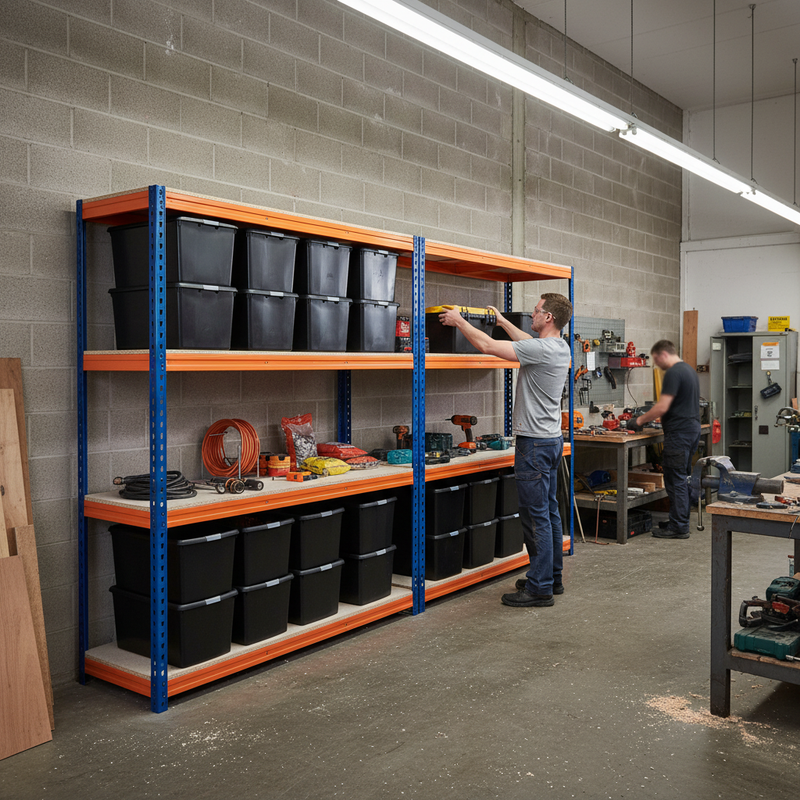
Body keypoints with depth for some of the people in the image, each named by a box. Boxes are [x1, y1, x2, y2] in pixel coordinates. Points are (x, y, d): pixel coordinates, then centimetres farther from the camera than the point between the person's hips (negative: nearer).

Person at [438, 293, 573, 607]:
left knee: (536, 515, -5)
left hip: (535, 442, -11)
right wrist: (503, 321, 38)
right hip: (552, 439, 11)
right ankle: (552, 577, 26)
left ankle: (540, 588, 1)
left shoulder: (541, 349, -21)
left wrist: (459, 321, -6)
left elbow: (488, 346, -20)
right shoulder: (560, 347, 9)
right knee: (549, 511, 16)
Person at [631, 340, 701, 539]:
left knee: (676, 479, -5)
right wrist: (651, 416, 22)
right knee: (682, 478, 15)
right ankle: (681, 521, 22)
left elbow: (662, 407, -20)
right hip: (692, 428, 10)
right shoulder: (689, 370, 17)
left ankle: (678, 527, -1)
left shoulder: (673, 373, -15)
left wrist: (641, 420, -7)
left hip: (679, 432, -10)